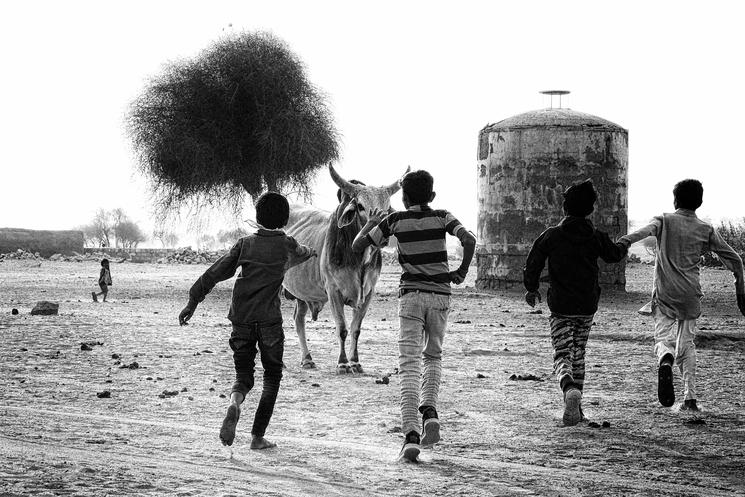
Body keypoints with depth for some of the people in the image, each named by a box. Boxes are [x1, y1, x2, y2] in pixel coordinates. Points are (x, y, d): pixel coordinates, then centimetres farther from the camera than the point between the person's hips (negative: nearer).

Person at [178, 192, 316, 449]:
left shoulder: (246, 243, 6)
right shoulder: (286, 245, 4)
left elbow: (217, 271, -1)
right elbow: (299, 254, 29)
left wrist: (193, 301, 1)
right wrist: (309, 252, 54)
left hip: (241, 319, 2)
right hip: (269, 320, -2)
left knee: (244, 374, 11)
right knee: (272, 377, 13)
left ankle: (234, 402, -25)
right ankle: (258, 436, 6)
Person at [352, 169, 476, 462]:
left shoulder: (395, 221, 2)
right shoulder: (442, 218, 3)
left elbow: (357, 247, 5)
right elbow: (469, 240, -14)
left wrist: (369, 224, 24)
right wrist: (462, 272, 2)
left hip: (410, 294, -1)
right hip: (440, 295, 2)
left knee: (409, 365, -5)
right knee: (433, 356, 23)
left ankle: (411, 436, -18)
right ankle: (429, 411, 0)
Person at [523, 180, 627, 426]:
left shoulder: (551, 235, -7)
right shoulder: (596, 237, -1)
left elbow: (532, 265, -2)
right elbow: (614, 255, 19)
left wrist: (532, 289, 17)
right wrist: (622, 247, 43)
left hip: (560, 307, -3)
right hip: (587, 307, 3)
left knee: (562, 356, -2)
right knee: (578, 355, 18)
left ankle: (570, 389, -33)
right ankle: (575, 407, 18)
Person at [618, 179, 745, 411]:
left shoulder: (665, 221, 3)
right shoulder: (706, 230, 8)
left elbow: (646, 230, -20)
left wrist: (625, 242, -37)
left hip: (665, 295, -2)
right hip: (691, 296, 2)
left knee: (663, 338, 0)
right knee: (686, 344, 14)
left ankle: (665, 360, -37)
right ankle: (690, 397, 4)